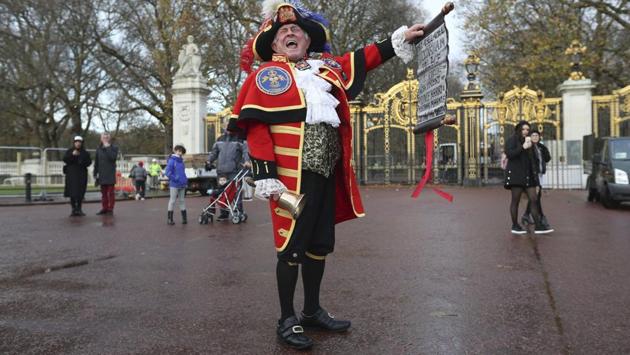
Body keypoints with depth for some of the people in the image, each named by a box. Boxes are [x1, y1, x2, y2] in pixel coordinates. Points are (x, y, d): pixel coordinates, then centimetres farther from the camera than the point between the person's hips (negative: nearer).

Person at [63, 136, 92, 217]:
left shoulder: (85, 152, 9)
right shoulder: (69, 151, 8)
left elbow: (89, 161, 5)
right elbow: (65, 159, -5)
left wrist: (83, 162, -14)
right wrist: (72, 155, -19)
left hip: (81, 174, 1)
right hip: (71, 174, -1)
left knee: (80, 192, 0)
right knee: (72, 192, -3)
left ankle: (79, 209, 10)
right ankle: (73, 209, 4)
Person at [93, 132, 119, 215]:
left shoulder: (114, 148, 0)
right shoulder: (99, 149, 12)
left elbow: (113, 157, -19)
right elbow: (96, 162, 14)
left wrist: (108, 147, -16)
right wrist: (95, 173, 10)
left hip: (110, 174, -5)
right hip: (102, 174, 5)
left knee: (111, 192, -2)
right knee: (103, 192, 9)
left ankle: (110, 209, 2)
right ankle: (104, 208, 15)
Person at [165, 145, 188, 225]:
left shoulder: (181, 161, 13)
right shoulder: (172, 160, -9)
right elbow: (167, 172, -16)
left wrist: (185, 180, 11)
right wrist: (175, 179, -19)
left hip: (182, 185, 7)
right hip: (174, 184, -7)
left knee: (182, 200, 10)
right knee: (173, 200, 0)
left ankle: (184, 218, 14)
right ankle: (169, 219, 8)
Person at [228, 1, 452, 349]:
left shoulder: (327, 67, 15)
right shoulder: (267, 74, -2)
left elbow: (362, 59, 27)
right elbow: (255, 126, -10)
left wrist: (399, 39, 25)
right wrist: (265, 175, -18)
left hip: (327, 174, 7)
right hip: (291, 177, -6)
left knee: (320, 244, 15)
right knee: (291, 247, 0)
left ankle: (312, 310, 32)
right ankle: (286, 320, 16)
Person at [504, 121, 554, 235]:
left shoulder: (529, 142, 19)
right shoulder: (512, 140, 0)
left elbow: (534, 159, 26)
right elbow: (509, 154, -18)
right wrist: (523, 147, -21)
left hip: (528, 176, 7)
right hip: (515, 174, -6)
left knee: (534, 200, 0)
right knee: (515, 200, -2)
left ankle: (538, 226, 0)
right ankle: (515, 226, 6)